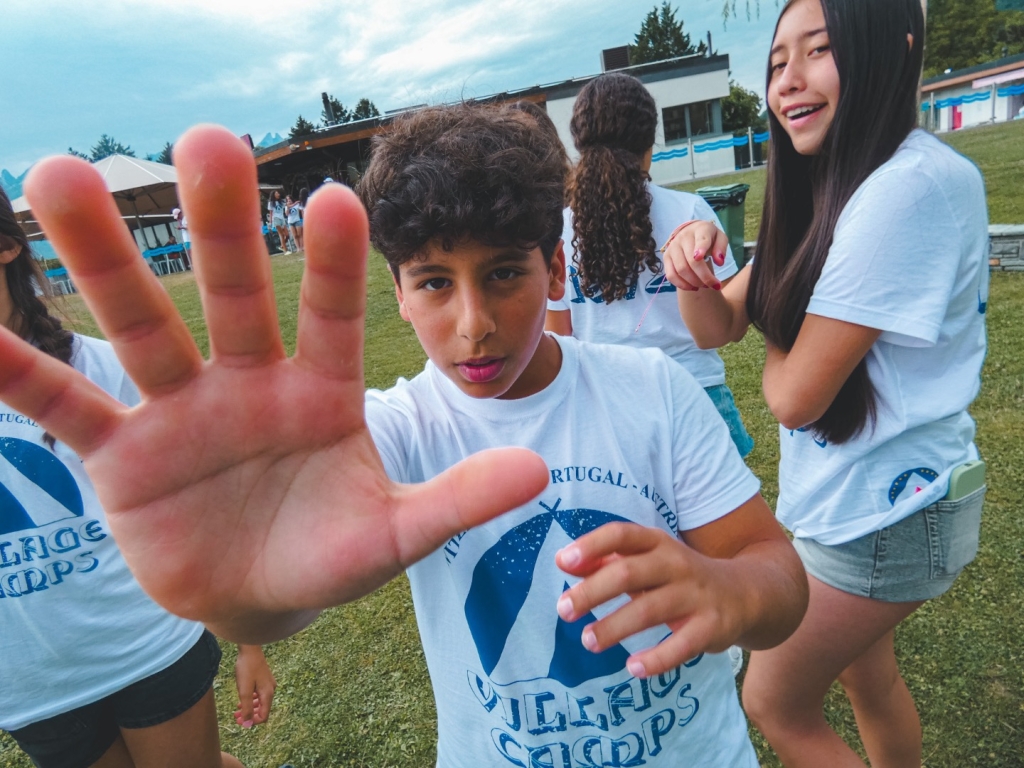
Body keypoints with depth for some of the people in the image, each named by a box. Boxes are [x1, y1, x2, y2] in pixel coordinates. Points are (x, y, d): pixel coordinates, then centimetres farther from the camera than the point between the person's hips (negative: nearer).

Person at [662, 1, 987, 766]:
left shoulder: (914, 186, -25)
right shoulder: (831, 191, 4)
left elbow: (795, 393, -26)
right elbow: (718, 325, 2)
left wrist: (777, 353, -4)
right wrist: (693, 269, -18)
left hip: (881, 514, -8)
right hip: (852, 498, 8)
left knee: (774, 705, 11)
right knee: (866, 675, 28)